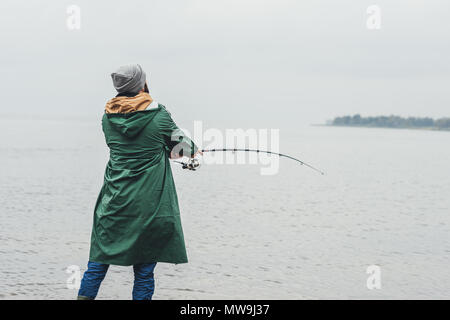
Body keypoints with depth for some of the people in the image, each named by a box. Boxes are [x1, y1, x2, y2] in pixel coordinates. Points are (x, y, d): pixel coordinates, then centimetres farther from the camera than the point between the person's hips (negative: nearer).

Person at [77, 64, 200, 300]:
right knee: (144, 267, 4)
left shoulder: (108, 117, 4)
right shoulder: (159, 115, -7)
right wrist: (194, 150, 35)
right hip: (150, 206, -3)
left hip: (115, 201, 3)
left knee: (100, 258, 13)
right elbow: (179, 143, 9)